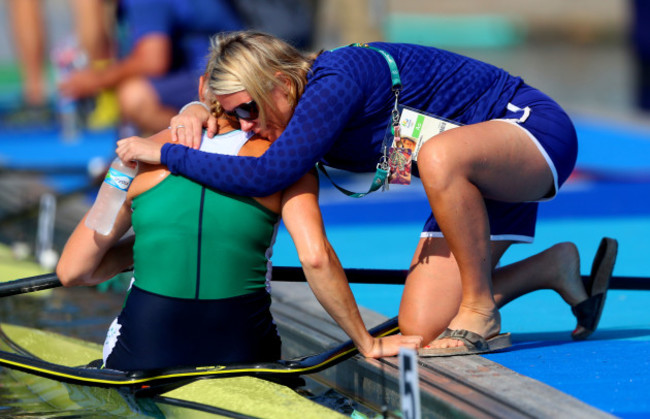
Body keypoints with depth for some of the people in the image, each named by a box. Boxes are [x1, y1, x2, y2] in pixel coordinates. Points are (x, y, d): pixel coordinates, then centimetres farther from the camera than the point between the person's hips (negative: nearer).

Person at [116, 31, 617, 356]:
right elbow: (221, 104, 20)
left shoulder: (336, 81, -29)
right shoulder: (295, 108, -1)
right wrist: (196, 113, -3)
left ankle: (481, 313, -21)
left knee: (439, 155, -42)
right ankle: (554, 267, 19)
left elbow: (267, 175, -37)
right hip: (472, 178, 9)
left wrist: (168, 153, -27)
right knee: (420, 328, -1)